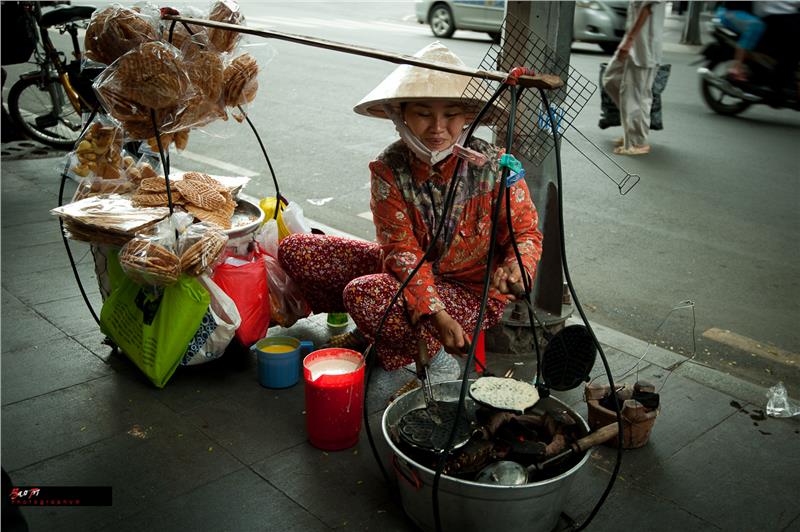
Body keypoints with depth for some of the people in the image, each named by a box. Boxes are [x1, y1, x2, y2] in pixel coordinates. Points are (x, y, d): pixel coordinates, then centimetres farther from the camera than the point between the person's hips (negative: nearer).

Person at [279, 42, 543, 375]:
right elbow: (402, 249, -18)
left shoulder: (494, 165, -17)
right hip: (409, 272, 5)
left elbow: (526, 231, -6)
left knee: (364, 295, -32)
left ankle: (424, 348, -2)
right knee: (294, 250, -4)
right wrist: (435, 313, -32)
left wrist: (516, 267, -32)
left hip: (472, 290, -5)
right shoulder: (388, 169, -13)